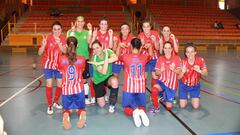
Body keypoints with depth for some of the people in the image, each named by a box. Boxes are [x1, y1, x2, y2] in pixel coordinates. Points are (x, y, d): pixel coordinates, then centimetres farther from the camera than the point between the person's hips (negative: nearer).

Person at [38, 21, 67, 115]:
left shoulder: (63, 38, -7)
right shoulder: (48, 38, -15)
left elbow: (65, 51, -19)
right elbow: (40, 53, -18)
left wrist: (59, 43, -34)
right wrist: (43, 45, -36)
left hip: (59, 64, 3)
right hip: (48, 64, -3)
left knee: (60, 84, 5)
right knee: (49, 84, -6)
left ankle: (56, 102, 27)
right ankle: (49, 106, 7)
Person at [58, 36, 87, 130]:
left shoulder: (62, 59, -8)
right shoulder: (82, 59, -8)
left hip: (66, 89, 0)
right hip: (79, 89, 0)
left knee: (67, 109, 21)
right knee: (80, 108, 20)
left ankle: (66, 115, -16)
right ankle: (82, 114, -17)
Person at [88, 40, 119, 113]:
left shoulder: (108, 51, -16)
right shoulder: (94, 59, -21)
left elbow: (115, 58, -39)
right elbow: (104, 72, -32)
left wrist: (100, 62, -38)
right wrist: (106, 58, -34)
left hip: (108, 77, 1)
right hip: (98, 80, -1)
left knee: (114, 81, -38)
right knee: (102, 105, 0)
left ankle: (112, 104, -16)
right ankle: (103, 92, 36)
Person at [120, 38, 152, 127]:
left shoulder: (125, 57, -7)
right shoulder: (144, 57, 0)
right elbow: (151, 55, 24)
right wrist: (149, 47, 38)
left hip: (128, 88, -1)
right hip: (141, 88, 2)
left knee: (127, 108, 10)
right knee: (142, 107, 15)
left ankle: (133, 112, -25)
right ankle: (141, 111, -23)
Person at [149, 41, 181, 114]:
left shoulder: (177, 58, -6)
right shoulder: (160, 59, -3)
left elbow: (179, 72, -3)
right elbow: (157, 73, 0)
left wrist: (174, 70, -25)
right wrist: (161, 70, -23)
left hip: (172, 84, 0)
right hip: (162, 81, 0)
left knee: (168, 107, 4)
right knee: (154, 89, -38)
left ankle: (165, 96, 38)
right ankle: (156, 107, -13)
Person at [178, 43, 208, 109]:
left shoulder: (200, 60, -21)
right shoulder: (183, 62, -23)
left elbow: (205, 74, -19)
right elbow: (178, 77, -21)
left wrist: (199, 71, -41)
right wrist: (183, 72, -43)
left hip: (195, 85, 1)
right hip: (184, 85, -1)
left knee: (196, 106, -3)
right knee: (182, 106, 0)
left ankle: (192, 96, 29)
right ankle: (185, 97, 32)